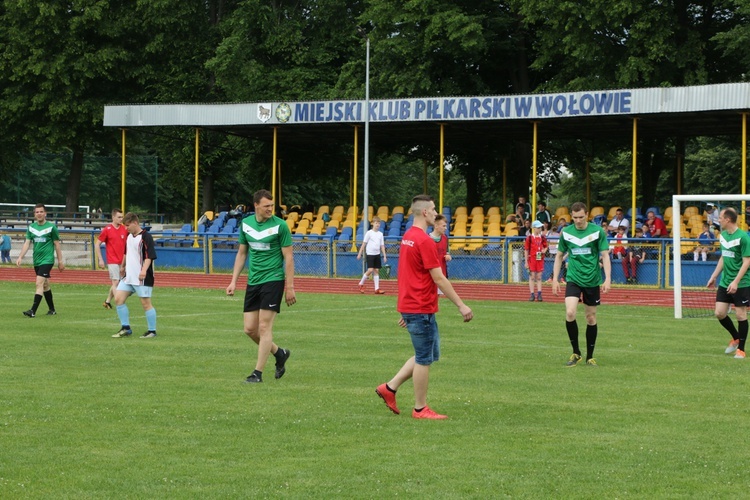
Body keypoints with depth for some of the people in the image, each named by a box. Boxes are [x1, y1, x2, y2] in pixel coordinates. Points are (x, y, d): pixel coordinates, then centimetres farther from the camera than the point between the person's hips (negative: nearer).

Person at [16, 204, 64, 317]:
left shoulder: (51, 227, -4)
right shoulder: (31, 227, 7)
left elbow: (57, 244, 0)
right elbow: (27, 243, 5)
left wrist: (60, 261, 1)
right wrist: (20, 257, -8)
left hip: (47, 260, -6)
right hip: (36, 261, 6)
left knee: (39, 283, -16)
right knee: (45, 285, 14)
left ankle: (33, 311, -22)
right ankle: (52, 310, 25)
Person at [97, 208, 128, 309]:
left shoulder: (125, 229, 5)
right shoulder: (107, 229, -6)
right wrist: (100, 259, -7)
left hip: (122, 261, 5)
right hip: (112, 261, -5)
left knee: (115, 283, 11)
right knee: (115, 282, -11)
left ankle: (107, 301, 27)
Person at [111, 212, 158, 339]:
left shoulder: (146, 237, -13)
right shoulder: (129, 236, 12)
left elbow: (149, 256, -20)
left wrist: (144, 270, -32)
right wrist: (123, 266, 36)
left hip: (142, 278, -8)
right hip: (128, 276, 8)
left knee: (146, 303, -3)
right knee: (118, 299, 2)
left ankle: (152, 331, 8)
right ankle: (126, 328, 10)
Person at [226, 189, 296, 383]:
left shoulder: (280, 225, -8)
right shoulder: (246, 224, 7)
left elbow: (288, 257, -6)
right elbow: (242, 253, 16)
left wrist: (290, 287, -10)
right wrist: (234, 281, 10)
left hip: (273, 280, -6)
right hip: (253, 281, 6)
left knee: (264, 327, -7)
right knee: (250, 329, 4)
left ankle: (258, 372, -1)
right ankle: (279, 354, 27)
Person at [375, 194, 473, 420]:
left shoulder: (408, 237, 12)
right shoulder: (424, 241, -18)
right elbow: (439, 279, -19)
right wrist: (461, 305, -15)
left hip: (411, 306, 10)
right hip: (421, 309, -10)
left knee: (428, 354, 18)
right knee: (424, 358, 1)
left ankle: (390, 388, 17)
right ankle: (420, 409, 9)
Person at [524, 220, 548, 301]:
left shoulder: (543, 237, 7)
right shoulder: (529, 237, -5)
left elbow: (546, 246, 21)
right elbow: (526, 250, -3)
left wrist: (544, 250, -4)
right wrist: (526, 262, -6)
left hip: (540, 259, 3)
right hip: (532, 259, -3)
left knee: (539, 277, 5)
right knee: (532, 277, -1)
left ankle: (539, 294, 5)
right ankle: (532, 294, 1)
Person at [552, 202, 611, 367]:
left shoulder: (597, 231, -5)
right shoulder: (566, 232, 2)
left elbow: (605, 255, -4)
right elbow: (559, 255, 12)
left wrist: (607, 279, -13)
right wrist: (555, 279, 6)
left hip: (592, 280, -1)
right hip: (573, 279, 1)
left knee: (591, 318, 6)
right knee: (570, 313, -18)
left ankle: (590, 356, 20)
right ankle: (576, 353, -2)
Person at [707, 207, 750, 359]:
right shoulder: (723, 235, 8)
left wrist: (736, 282, -23)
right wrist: (714, 276, 20)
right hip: (725, 282, 7)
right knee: (719, 313, 3)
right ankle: (736, 338, 26)